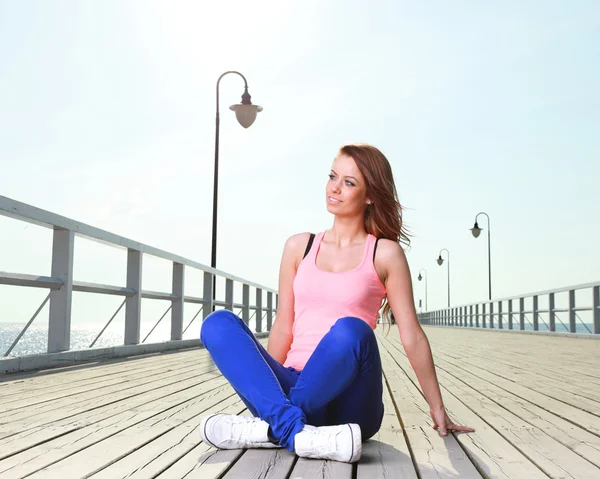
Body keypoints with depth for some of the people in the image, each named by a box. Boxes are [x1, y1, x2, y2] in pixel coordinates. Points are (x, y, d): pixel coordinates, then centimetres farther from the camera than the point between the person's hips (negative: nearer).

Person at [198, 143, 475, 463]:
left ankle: (272, 427, -23)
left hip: (347, 402, -3)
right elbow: (283, 328, 12)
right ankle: (294, 431, -33)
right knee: (218, 324, -19)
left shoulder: (385, 254, 2)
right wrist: (265, 385, 6)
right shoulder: (299, 247, 11)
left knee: (350, 330, -35)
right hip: (292, 387, 4)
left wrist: (437, 410, 4)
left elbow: (411, 337, 2)